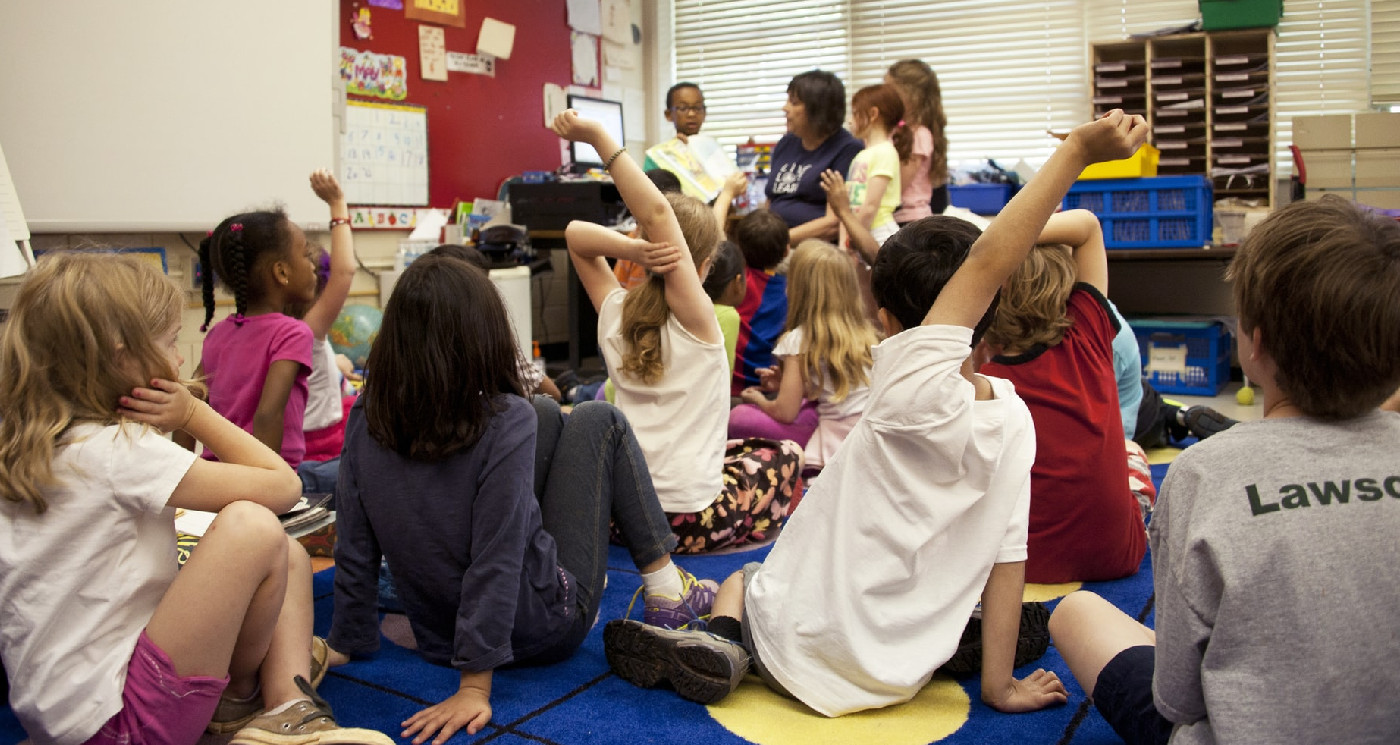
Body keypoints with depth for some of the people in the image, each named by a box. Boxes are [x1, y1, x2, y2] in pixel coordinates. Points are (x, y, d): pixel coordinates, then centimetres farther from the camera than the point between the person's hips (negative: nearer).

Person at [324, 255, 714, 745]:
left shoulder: (365, 419, -11)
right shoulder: (505, 420, -25)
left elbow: (355, 548, -5)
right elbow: (495, 562, -27)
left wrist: (346, 643, 7)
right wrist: (474, 687, -22)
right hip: (544, 627, -5)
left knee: (547, 415, 15)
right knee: (598, 420, 6)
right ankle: (667, 589, 11)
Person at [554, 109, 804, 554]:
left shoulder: (614, 313, -1)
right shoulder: (695, 317, -15)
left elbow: (576, 233, 6)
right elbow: (658, 213, -26)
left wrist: (632, 250, -14)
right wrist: (598, 138, -28)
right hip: (689, 521, -5)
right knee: (784, 453, 23)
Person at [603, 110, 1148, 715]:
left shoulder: (913, 391, -27)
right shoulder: (1014, 421, -11)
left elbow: (986, 263, -27)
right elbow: (1008, 556, -8)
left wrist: (1076, 151, -26)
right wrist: (1000, 686, 0)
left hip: (803, 651, -4)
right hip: (897, 677, 4)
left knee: (739, 578, 26)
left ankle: (721, 642, 0)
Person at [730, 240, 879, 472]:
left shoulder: (800, 340, -9)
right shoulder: (865, 332, 9)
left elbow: (785, 412, -9)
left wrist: (759, 399, 13)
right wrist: (785, 382, 24)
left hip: (836, 446, -7)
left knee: (738, 417, -3)